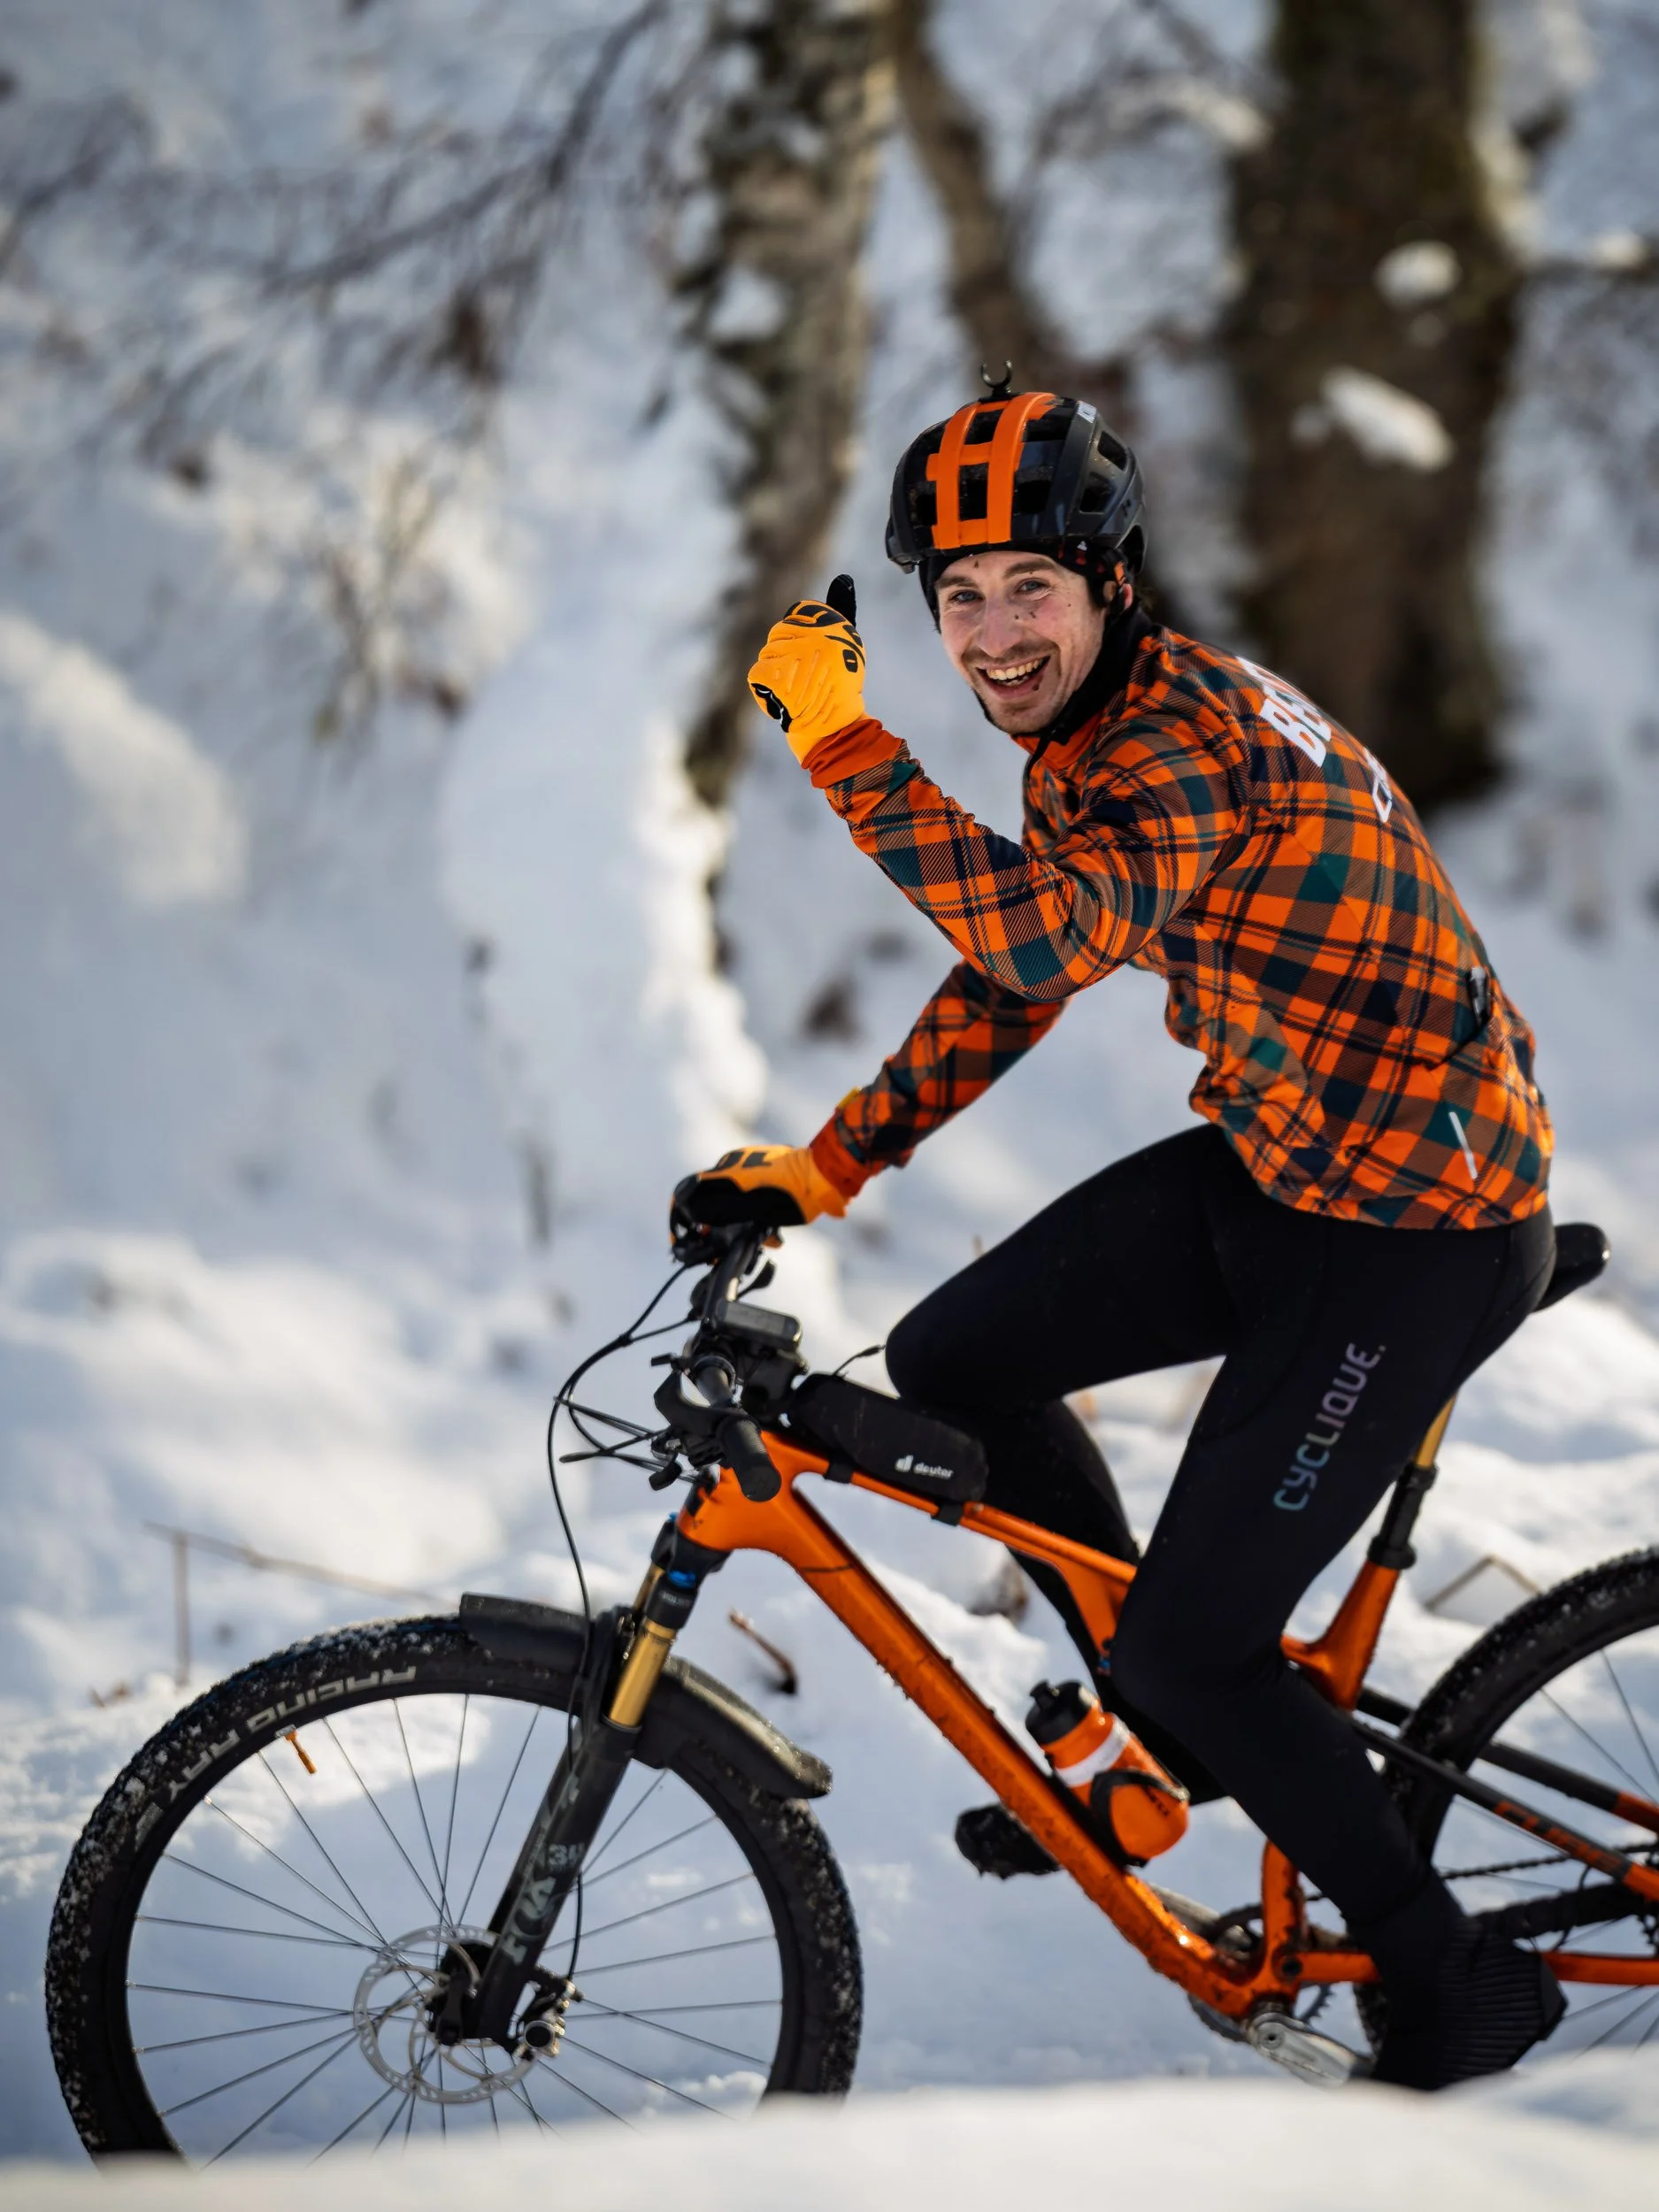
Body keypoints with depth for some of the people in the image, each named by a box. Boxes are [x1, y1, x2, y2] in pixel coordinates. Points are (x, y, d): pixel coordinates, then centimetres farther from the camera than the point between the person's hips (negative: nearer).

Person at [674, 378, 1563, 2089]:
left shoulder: (1201, 737, -24)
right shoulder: (1092, 736, 7)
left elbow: (1048, 934, -42)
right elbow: (1012, 974, 17)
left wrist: (841, 743, -40)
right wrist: (822, 1167, 12)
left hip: (1419, 1234, -9)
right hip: (1271, 1164, 9)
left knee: (1188, 1642, -9)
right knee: (953, 1363, 8)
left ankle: (1460, 1986, 9)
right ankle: (1173, 1732, 24)